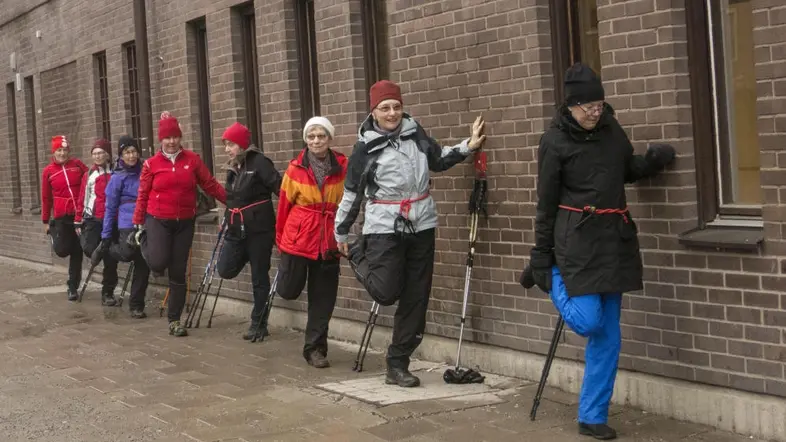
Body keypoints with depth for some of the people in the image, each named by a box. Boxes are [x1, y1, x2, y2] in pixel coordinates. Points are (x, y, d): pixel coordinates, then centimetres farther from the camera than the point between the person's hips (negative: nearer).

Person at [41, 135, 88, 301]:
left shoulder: (77, 165, 1)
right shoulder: (48, 171, 0)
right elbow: (46, 198, 5)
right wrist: (45, 221, 7)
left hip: (80, 215, 1)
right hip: (62, 217, -1)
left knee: (77, 252, 5)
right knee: (62, 250, -3)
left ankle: (73, 287, 15)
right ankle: (54, 233, 32)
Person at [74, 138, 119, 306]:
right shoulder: (89, 175, 6)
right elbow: (82, 198, 5)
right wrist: (78, 221, 2)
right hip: (93, 219, 0)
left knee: (111, 259, 3)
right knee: (88, 247, -22)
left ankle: (108, 293, 14)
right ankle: (97, 253, 14)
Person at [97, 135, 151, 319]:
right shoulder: (117, 178, 0)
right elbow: (110, 208, 2)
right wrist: (105, 236, 1)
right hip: (128, 223, -4)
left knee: (143, 266, 3)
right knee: (127, 253, -29)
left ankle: (136, 306, 14)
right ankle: (107, 251, 4)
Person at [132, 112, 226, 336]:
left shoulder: (193, 159, 1)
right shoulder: (151, 164, -2)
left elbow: (210, 185, 4)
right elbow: (142, 196, 1)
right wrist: (137, 225, 0)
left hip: (184, 223, 2)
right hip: (158, 221, -2)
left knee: (178, 273, 4)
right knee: (158, 263, -21)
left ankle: (174, 321, 15)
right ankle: (145, 245, 17)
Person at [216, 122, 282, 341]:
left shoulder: (259, 162, -12)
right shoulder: (232, 168, 12)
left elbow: (280, 188, -16)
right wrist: (227, 220, 22)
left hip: (259, 229, -7)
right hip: (236, 229, 7)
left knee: (259, 277, 2)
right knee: (225, 270, -5)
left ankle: (258, 324, 12)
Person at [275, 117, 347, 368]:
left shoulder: (343, 167, -3)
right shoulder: (296, 168, -5)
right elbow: (284, 204, 3)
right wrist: (280, 238, 8)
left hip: (328, 241, 1)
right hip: (298, 238, -1)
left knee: (323, 298, 7)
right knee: (289, 290, 2)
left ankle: (315, 348, 19)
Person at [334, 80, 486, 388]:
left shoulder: (415, 132, 4)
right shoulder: (365, 147, -5)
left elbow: (437, 160, 21)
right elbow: (351, 193, 2)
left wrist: (467, 147, 7)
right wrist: (341, 233, 7)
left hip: (421, 227, 4)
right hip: (384, 229, -4)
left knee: (416, 299, 5)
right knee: (386, 293, -9)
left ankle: (397, 365, 15)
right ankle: (359, 257, 24)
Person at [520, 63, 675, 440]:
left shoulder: (612, 131, 6)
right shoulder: (555, 141, -8)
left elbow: (629, 171, 21)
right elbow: (546, 203, -5)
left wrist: (653, 160, -2)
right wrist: (542, 256, -3)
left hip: (614, 239, 5)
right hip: (578, 239, -5)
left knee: (608, 337, 6)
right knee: (588, 323, -12)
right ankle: (549, 277, 20)